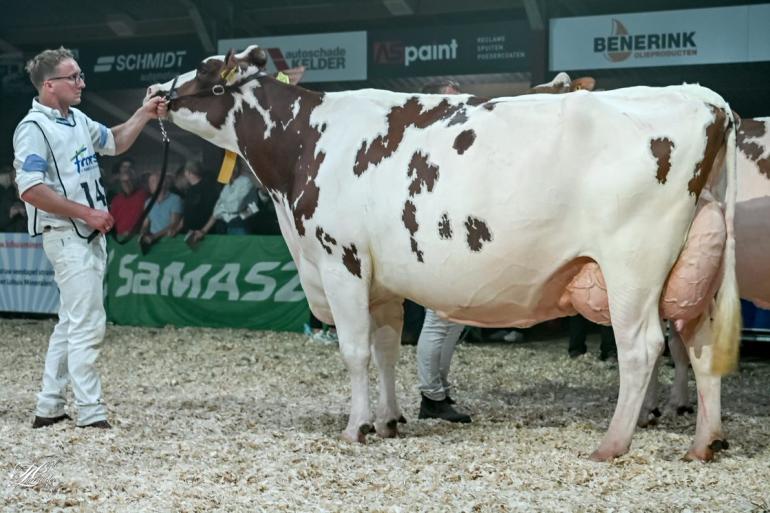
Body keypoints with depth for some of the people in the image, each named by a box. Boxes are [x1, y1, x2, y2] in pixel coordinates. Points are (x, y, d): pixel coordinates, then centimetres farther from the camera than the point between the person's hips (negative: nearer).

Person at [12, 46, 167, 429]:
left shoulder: (78, 120, 13)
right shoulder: (34, 128, -14)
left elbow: (114, 142, 30)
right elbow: (31, 189, -21)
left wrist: (144, 114, 16)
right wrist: (85, 212, -20)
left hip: (91, 235, 10)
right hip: (66, 236, -10)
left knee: (72, 322, 14)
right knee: (87, 324, -11)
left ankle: (49, 408, 21)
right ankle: (91, 415, -8)